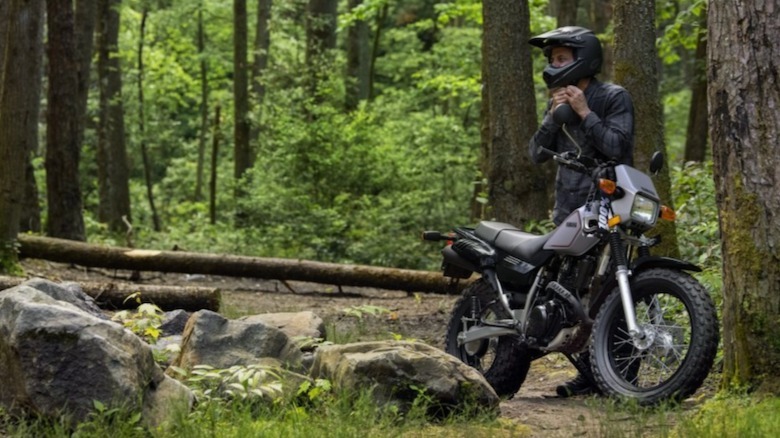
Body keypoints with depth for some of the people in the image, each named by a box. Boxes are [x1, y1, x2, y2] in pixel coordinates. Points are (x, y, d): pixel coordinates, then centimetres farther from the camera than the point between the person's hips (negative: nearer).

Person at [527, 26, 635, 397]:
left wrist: (584, 113, -13)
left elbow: (618, 147, -14)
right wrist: (554, 115, -3)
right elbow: (537, 153, 10)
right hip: (568, 209, 7)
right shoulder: (559, 101, 18)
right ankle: (589, 372, 9)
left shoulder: (613, 98, -1)